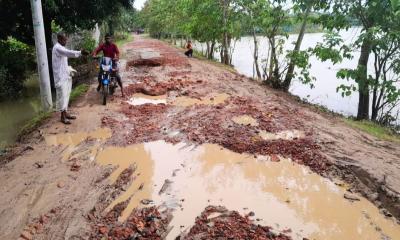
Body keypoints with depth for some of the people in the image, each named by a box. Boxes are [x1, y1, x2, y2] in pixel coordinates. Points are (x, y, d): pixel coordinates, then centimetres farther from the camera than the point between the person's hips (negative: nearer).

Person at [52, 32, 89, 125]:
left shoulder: (62, 48, 16)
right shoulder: (57, 48, -16)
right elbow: (68, 53, -35)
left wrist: (69, 69, 8)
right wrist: (80, 52, -46)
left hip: (65, 75, 10)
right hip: (60, 76, -10)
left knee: (66, 94, 14)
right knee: (62, 95, -5)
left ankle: (66, 113, 24)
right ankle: (63, 117, 2)